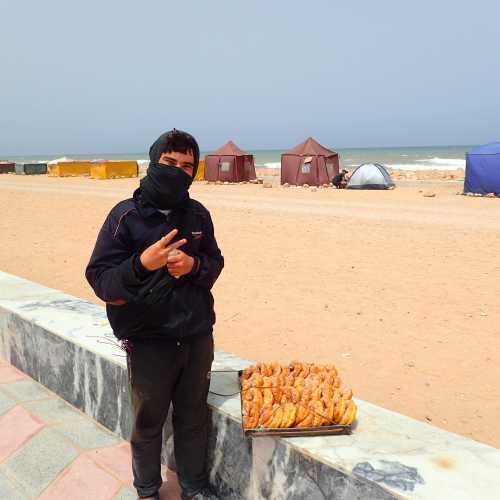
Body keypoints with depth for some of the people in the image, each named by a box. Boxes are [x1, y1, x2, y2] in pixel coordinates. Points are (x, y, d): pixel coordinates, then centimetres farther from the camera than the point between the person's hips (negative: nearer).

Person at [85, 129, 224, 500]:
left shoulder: (198, 215, 2)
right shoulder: (126, 216, -10)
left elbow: (215, 262, 11)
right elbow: (99, 279, -12)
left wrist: (194, 265, -11)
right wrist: (141, 264, -29)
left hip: (197, 337, 3)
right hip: (148, 340, -3)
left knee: (194, 418, 16)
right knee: (148, 421, 13)